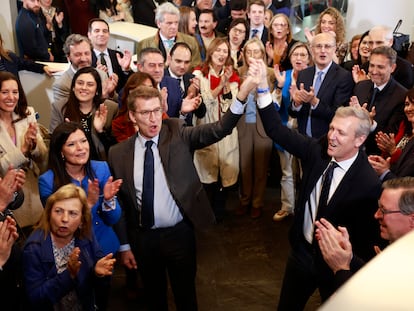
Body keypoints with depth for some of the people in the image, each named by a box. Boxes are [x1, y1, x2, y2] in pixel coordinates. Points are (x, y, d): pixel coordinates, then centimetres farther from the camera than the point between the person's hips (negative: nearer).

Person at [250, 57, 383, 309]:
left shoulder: (369, 184, -23)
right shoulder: (317, 150, -11)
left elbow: (369, 239, -16)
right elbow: (277, 131, -17)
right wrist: (262, 87, -26)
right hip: (301, 251, 4)